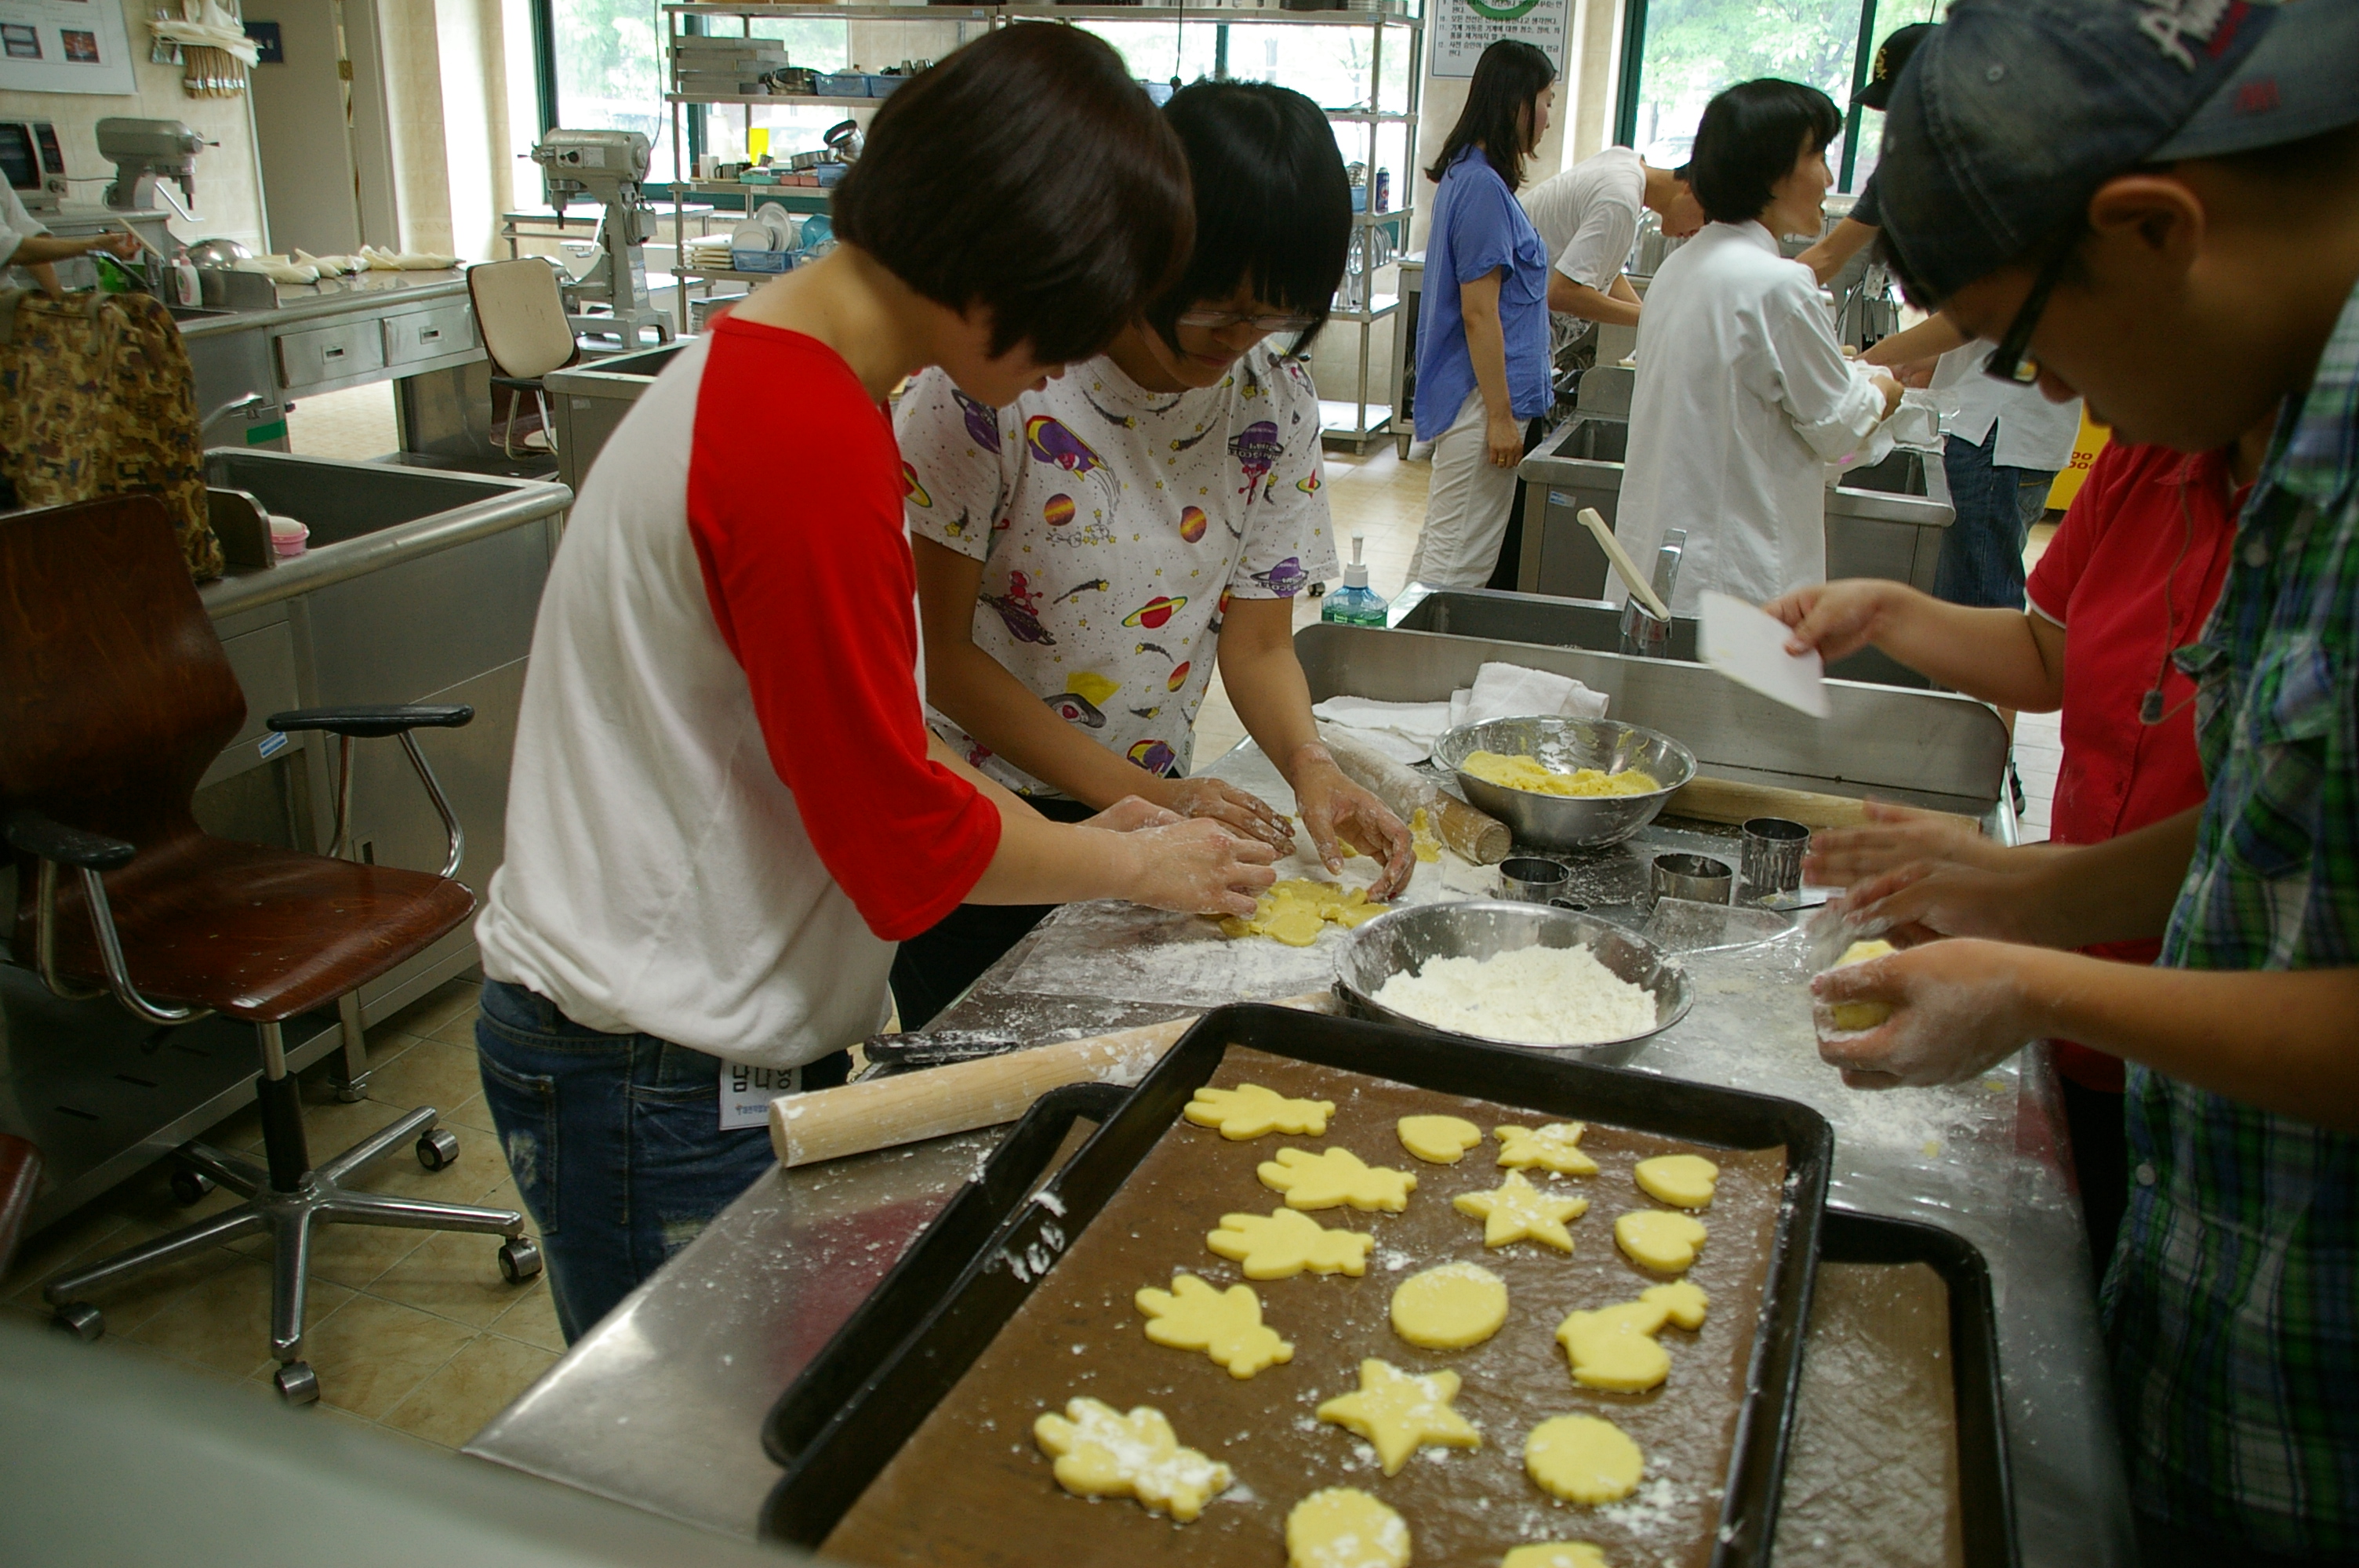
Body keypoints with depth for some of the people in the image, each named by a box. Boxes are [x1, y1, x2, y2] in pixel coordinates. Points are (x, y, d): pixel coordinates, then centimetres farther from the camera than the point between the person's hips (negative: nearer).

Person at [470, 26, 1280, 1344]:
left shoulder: (767, 372, 6)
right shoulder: (811, 443, -26)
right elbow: (908, 842, -21)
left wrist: (1068, 832, 7)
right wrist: (1135, 865, -5)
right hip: (657, 1076, -9)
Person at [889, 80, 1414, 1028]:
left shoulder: (1276, 402, -6)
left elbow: (1258, 644, -2)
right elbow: (944, 651, -17)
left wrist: (1308, 763, -23)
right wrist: (1138, 793, -23)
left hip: (1150, 811, 4)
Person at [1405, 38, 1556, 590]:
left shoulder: (1467, 174, 14)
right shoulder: (1483, 186, -17)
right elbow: (1479, 315, -19)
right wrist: (1501, 415, -18)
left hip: (1458, 397, 10)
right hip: (1480, 398, -10)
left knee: (1439, 544, 16)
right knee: (1460, 562, -5)